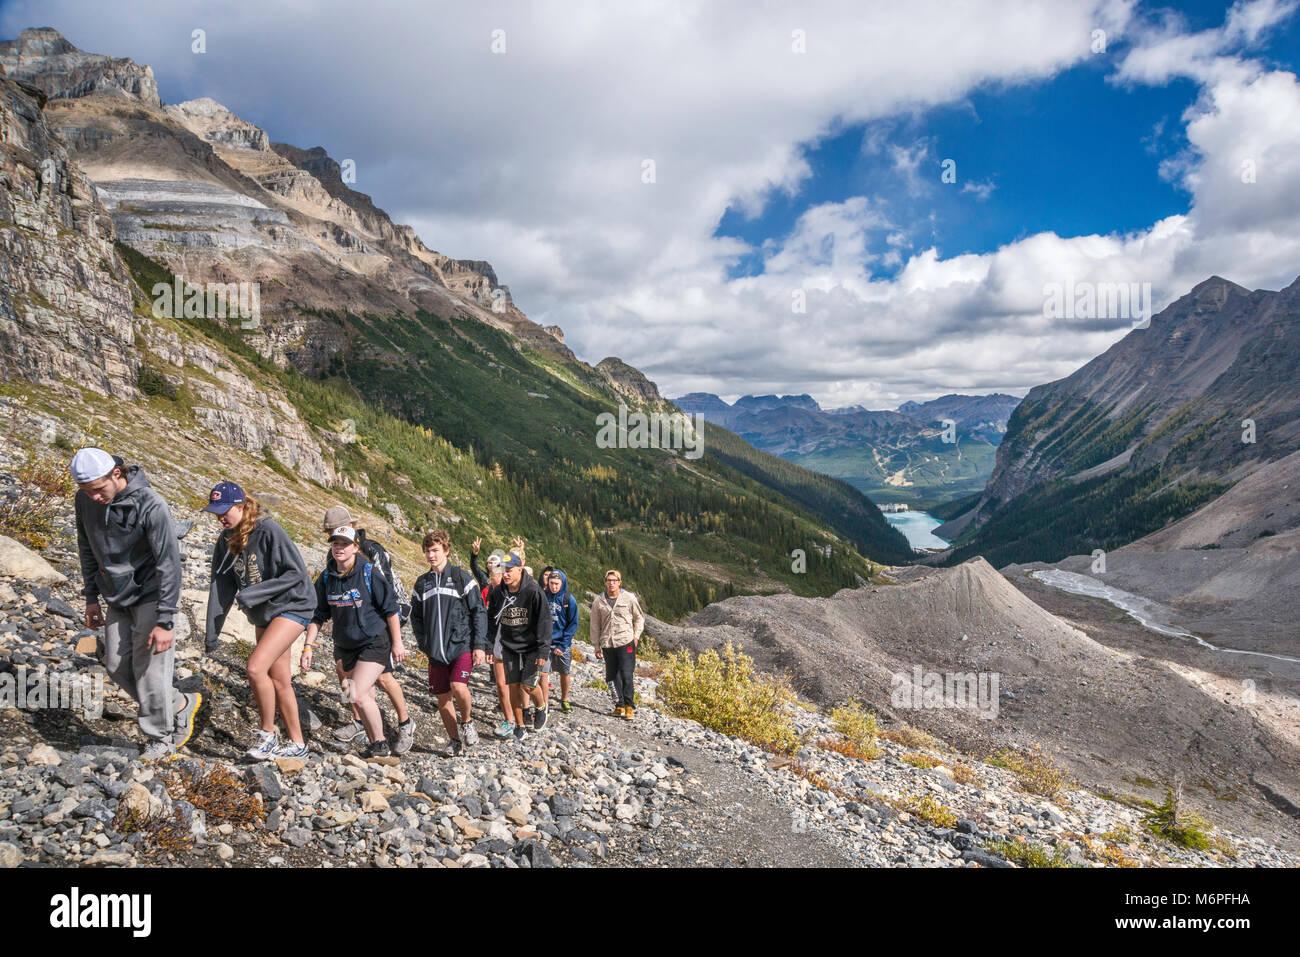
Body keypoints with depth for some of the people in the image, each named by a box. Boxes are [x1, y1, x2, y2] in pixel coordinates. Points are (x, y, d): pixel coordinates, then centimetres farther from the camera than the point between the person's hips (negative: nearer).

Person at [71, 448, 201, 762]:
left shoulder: (150, 505, -26)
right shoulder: (84, 501, -6)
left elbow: (169, 564, -24)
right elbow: (88, 550, 10)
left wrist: (165, 621, -24)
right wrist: (91, 598, 11)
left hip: (150, 595, -7)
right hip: (118, 599, 7)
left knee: (149, 668, -5)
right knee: (117, 666, 6)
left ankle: (160, 739, 12)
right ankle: (180, 705, 23)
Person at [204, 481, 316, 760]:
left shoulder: (269, 531, -20)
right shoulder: (226, 540, 3)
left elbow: (296, 572, -21)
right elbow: (220, 586, 3)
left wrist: (253, 593, -24)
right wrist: (212, 632, 0)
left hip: (291, 605, -8)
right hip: (264, 614, 8)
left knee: (256, 667, -20)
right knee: (279, 680, 10)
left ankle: (267, 734, -2)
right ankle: (297, 744, 20)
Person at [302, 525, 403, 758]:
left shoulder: (369, 574, -14)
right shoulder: (326, 578, 1)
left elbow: (391, 609, -9)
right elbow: (318, 615, 9)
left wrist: (397, 643, -8)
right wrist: (308, 646, 2)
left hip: (375, 644, -5)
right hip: (345, 647, 6)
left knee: (358, 696, -16)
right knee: (366, 697, 12)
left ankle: (380, 745, 1)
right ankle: (374, 743, 26)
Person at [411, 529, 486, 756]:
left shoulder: (461, 577, -2)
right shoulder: (422, 583, 11)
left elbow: (479, 612, -3)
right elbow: (416, 617, 20)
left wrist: (479, 645, -8)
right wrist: (424, 643, 7)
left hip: (462, 645, -4)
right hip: (436, 650, 5)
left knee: (458, 687, -23)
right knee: (442, 697, 6)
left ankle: (467, 721, 6)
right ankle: (455, 740, 21)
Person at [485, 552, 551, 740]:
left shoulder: (533, 592, -17)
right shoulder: (497, 593, -2)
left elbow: (544, 621, -14)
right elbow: (492, 620, 12)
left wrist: (543, 650, -16)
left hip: (531, 647, -4)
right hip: (509, 647, 4)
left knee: (527, 685, -10)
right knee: (513, 686, 3)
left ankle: (541, 708, 22)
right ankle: (519, 725, 17)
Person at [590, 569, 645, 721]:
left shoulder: (629, 598, 1)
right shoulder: (598, 601, 6)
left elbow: (639, 617, 13)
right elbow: (595, 625, 12)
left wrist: (636, 635, 2)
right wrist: (597, 647, 11)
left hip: (626, 642, -3)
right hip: (607, 645, 3)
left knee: (627, 675, -9)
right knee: (612, 676, 8)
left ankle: (629, 706, -1)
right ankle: (619, 705, 20)